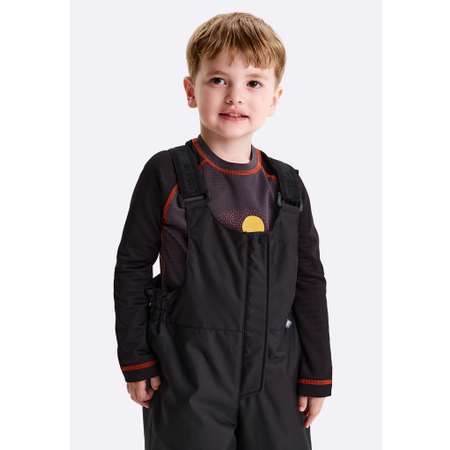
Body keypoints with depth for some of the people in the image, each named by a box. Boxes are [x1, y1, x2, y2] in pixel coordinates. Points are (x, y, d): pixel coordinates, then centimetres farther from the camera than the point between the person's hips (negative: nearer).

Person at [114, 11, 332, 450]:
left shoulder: (288, 186, 2)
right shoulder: (167, 174, -7)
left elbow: (309, 284, 7)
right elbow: (132, 268, -2)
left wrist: (317, 374, 6)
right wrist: (136, 361, -3)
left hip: (274, 377, 4)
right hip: (188, 378, -3)